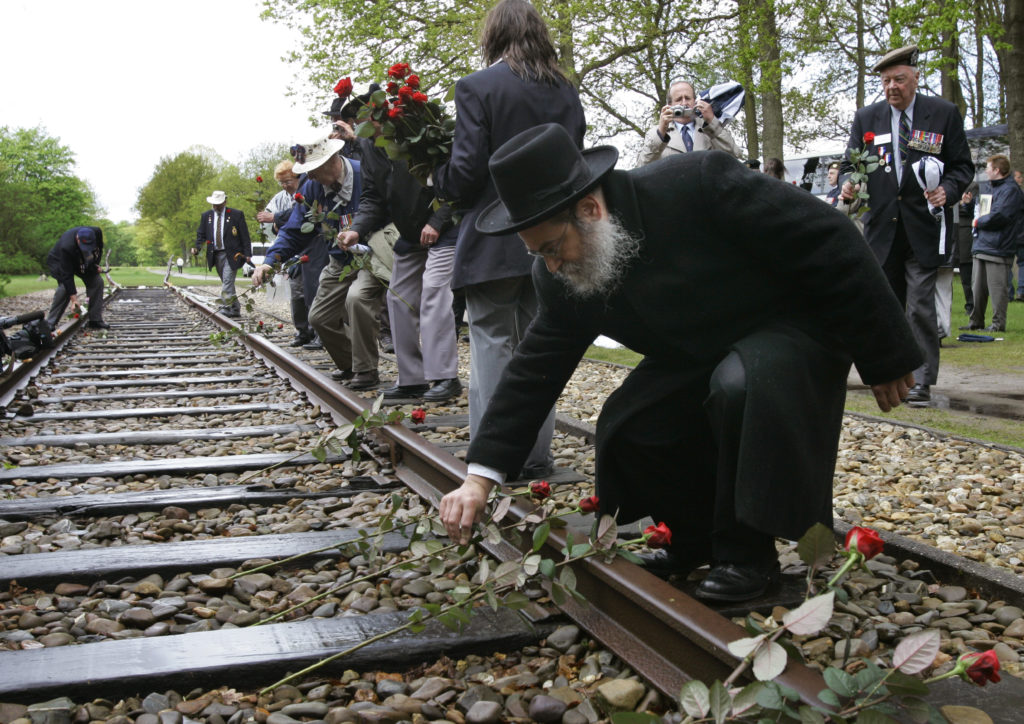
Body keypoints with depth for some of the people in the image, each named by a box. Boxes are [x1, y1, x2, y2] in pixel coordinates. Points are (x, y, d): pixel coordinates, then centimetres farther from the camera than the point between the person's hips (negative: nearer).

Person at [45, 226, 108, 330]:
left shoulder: (97, 232, -30)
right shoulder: (67, 247, -43)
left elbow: (100, 249, -2)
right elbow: (67, 275, -39)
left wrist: (96, 264, -12)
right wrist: (73, 299, -40)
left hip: (83, 262, 5)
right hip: (60, 262, -5)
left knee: (97, 282, -10)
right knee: (64, 288, -24)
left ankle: (95, 320, -3)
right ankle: (50, 323, -14)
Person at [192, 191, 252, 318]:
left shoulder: (236, 215, -1)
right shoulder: (206, 216, 10)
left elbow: (245, 236, -2)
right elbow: (201, 235, 12)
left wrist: (247, 254, -8)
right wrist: (196, 248, -7)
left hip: (231, 255, -5)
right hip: (215, 254, 5)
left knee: (227, 281, -16)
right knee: (226, 283, 10)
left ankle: (226, 307, -16)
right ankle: (235, 309, 16)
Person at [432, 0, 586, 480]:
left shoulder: (477, 88, -9)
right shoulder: (566, 93, 8)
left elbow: (465, 173, -14)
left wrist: (437, 178, 5)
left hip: (493, 242, -5)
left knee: (493, 347, 2)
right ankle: (534, 455, 17)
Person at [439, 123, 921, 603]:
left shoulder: (696, 184, -32)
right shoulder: (561, 276, -13)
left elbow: (829, 241, -25)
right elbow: (535, 369, -7)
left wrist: (884, 358, -18)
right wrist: (479, 478, -14)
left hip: (795, 328, -5)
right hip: (698, 360, 6)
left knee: (739, 384, -35)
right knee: (623, 428, -15)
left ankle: (747, 555, -15)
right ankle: (696, 542, 11)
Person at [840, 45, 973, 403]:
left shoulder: (944, 114, 2)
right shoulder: (866, 118, 8)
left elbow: (962, 166, 4)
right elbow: (851, 165, 11)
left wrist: (947, 191, -16)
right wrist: (849, 186, -12)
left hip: (925, 226, -3)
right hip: (882, 225, 3)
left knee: (920, 305, -8)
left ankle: (922, 381, -1)